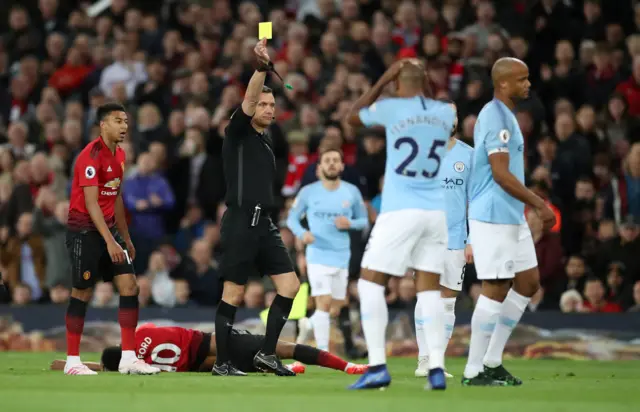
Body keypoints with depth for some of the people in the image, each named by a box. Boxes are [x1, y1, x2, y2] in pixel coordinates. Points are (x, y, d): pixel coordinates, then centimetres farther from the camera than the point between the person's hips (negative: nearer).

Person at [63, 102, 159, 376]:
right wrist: (110, 241, -26)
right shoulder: (92, 155, -16)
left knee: (129, 285, -3)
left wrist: (126, 238, 22)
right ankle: (72, 361, 7)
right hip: (84, 230, -8)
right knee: (82, 293, -3)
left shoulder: (119, 155, 11)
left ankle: (128, 358, -1)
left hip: (109, 228, 8)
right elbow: (91, 203, -21)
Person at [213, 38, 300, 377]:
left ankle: (267, 353, 4)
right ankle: (222, 362, 3)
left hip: (263, 222, 8)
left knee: (289, 284, -1)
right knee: (233, 293, -4)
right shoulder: (238, 132, -4)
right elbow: (248, 101, -22)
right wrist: (261, 67, -36)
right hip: (240, 222, -8)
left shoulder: (266, 140, 18)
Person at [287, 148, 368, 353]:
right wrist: (302, 233, -15)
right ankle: (323, 352, -11)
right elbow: (292, 218, 5)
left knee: (337, 306, 10)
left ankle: (311, 325, 39)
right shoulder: (308, 192, -1)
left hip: (342, 257, 4)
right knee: (324, 303, -15)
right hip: (318, 256, -4)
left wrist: (350, 224, -12)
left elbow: (363, 220, 11)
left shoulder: (352, 192, 3)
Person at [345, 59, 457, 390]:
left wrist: (384, 79, 15)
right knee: (429, 289, 9)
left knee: (369, 283, 3)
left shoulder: (390, 108, -5)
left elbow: (352, 117, 15)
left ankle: (378, 367, -8)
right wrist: (422, 78, 29)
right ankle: (437, 369, -3)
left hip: (400, 211, -4)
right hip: (436, 212, 4)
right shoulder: (446, 112, 6)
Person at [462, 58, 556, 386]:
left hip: (512, 217, 10)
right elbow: (501, 174, -23)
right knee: (496, 289, -8)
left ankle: (492, 361, 16)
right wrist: (540, 205, -22)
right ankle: (474, 371, -3)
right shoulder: (497, 118, -17)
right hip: (493, 218, -10)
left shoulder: (503, 115, 16)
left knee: (528, 282, 12)